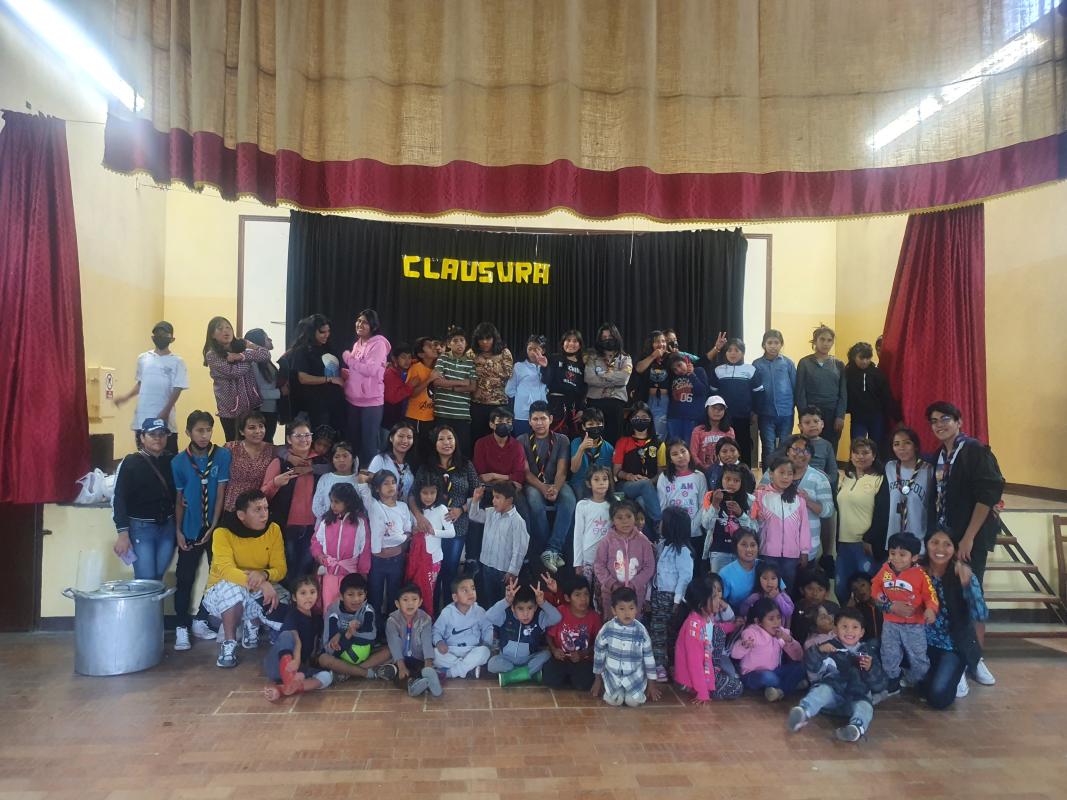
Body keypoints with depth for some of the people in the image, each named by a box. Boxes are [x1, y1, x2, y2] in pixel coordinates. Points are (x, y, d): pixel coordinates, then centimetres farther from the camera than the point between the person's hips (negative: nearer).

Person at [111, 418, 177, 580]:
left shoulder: (172, 461, 6)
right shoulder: (130, 463, -4)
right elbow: (118, 499, -6)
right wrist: (123, 533, -12)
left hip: (168, 527, 4)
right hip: (140, 528, -3)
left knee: (158, 578, 10)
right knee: (145, 580, -5)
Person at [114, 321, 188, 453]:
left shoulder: (177, 361, -2)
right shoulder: (143, 358, 9)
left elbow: (177, 390, -7)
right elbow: (140, 383, 20)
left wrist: (165, 412, -16)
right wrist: (126, 397, 4)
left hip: (165, 420, -3)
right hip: (142, 419, 4)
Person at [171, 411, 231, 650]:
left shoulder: (222, 456, -8)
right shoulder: (179, 462, -4)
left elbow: (221, 494, -6)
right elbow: (178, 499, 3)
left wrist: (213, 527, -8)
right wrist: (178, 531, -1)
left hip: (216, 527, 0)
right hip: (190, 529, 0)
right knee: (184, 579, 3)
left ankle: (201, 621, 21)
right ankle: (181, 628, 12)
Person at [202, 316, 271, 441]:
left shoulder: (241, 346, 9)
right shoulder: (212, 355, -5)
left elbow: (266, 355, -5)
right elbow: (233, 371, -18)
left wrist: (243, 356, -14)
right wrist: (252, 357, -5)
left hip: (252, 404, 4)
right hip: (231, 408, -4)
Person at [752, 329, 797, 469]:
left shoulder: (788, 363, 0)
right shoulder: (757, 364, 0)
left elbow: (795, 386, 3)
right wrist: (754, 411, 0)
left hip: (786, 412, 1)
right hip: (766, 413, 0)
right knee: (768, 450, 4)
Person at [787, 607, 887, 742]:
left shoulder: (868, 652, 15)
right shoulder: (831, 646, 10)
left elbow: (879, 686, 10)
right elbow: (811, 666, -4)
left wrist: (870, 669, -10)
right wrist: (819, 650, -24)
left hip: (858, 697, 1)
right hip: (832, 692, -1)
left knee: (864, 705, -30)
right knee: (823, 689, -32)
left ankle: (857, 727, -60)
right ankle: (803, 712, -57)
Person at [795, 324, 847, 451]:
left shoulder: (839, 364, 8)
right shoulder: (804, 363, 0)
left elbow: (843, 394, 6)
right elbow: (800, 393, -3)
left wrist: (840, 416, -4)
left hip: (833, 415, 2)